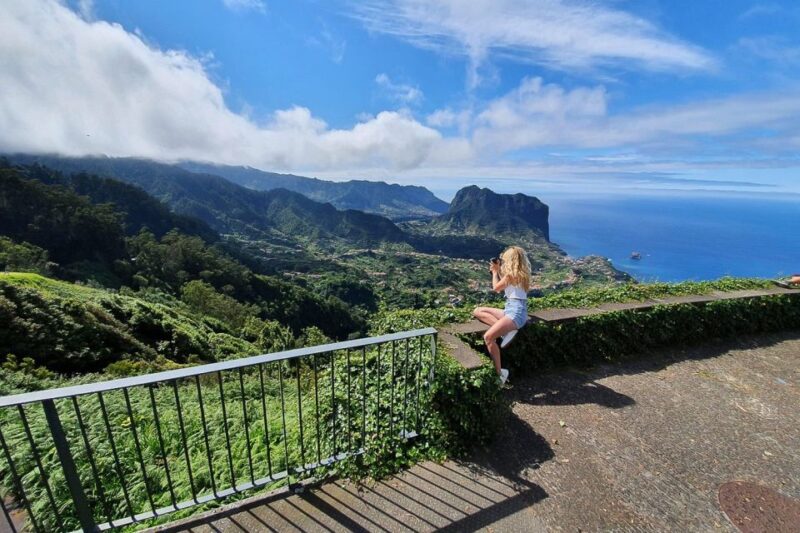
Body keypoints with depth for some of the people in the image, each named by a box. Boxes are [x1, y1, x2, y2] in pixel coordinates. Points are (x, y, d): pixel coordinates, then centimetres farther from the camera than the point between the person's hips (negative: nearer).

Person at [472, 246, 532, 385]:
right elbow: (503, 286, 24)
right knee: (477, 312, 5)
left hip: (516, 312, -10)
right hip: (510, 310, 10)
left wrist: (495, 271, 10)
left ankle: (499, 373, -17)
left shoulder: (511, 274, -13)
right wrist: (498, 270, 18)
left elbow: (495, 288, -2)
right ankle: (506, 330, -10)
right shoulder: (517, 273, 15)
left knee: (488, 337, -27)